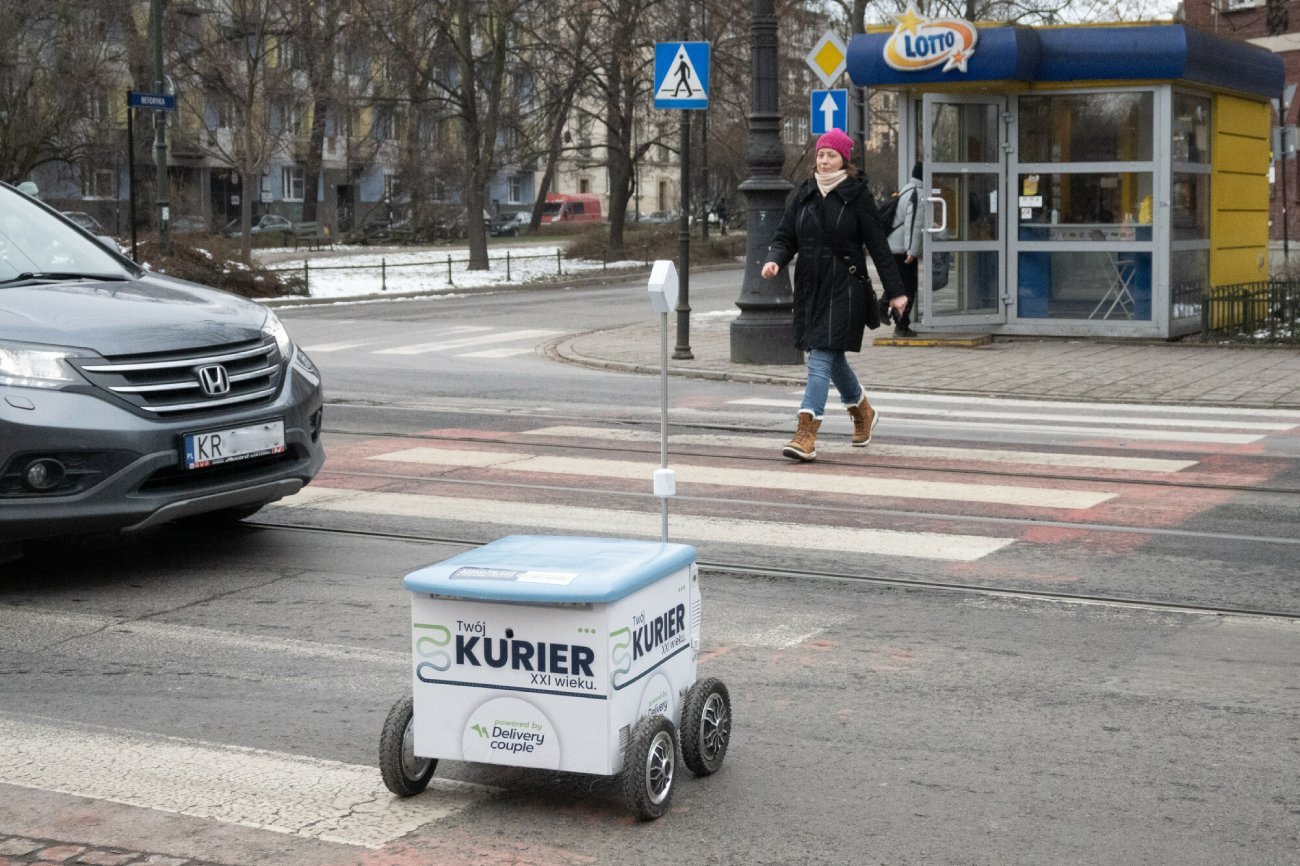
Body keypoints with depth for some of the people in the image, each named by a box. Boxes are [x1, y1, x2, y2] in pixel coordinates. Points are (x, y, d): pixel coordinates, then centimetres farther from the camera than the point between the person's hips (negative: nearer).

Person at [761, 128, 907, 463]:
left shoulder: (857, 196, -4)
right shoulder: (804, 195, 10)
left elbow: (878, 245, -3)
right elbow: (785, 237, 7)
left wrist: (895, 291, -3)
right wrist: (774, 260, -16)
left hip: (845, 287, -6)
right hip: (810, 287, 6)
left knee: (822, 356, -14)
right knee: (831, 357, 17)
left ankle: (806, 435, -19)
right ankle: (863, 412, 42)